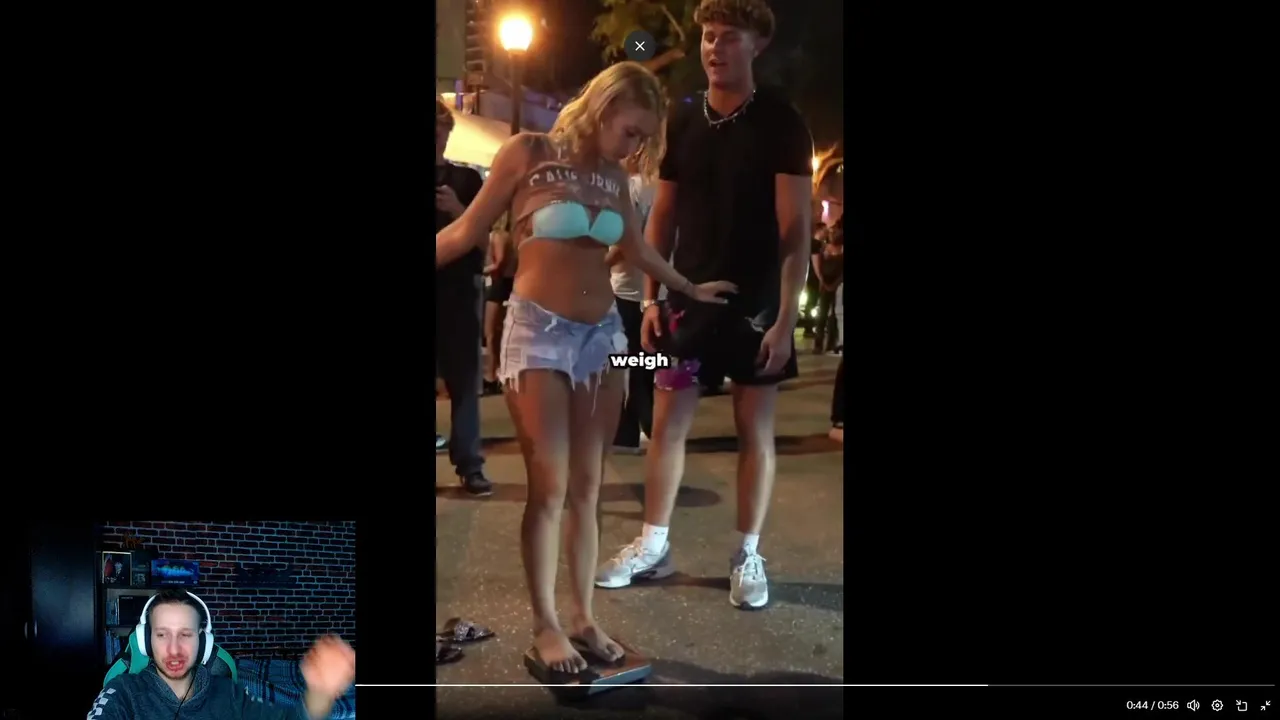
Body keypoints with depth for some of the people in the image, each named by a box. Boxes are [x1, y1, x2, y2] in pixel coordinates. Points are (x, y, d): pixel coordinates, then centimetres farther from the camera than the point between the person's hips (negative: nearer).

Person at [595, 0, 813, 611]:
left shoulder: (781, 124, -6)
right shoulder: (683, 123, 7)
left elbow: (795, 230, -9)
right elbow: (662, 217, 10)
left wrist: (786, 315, -15)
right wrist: (650, 297, 3)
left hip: (755, 304, -3)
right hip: (689, 299, 4)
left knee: (755, 430, 5)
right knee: (667, 423, 5)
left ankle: (747, 556, 17)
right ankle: (653, 545, 18)